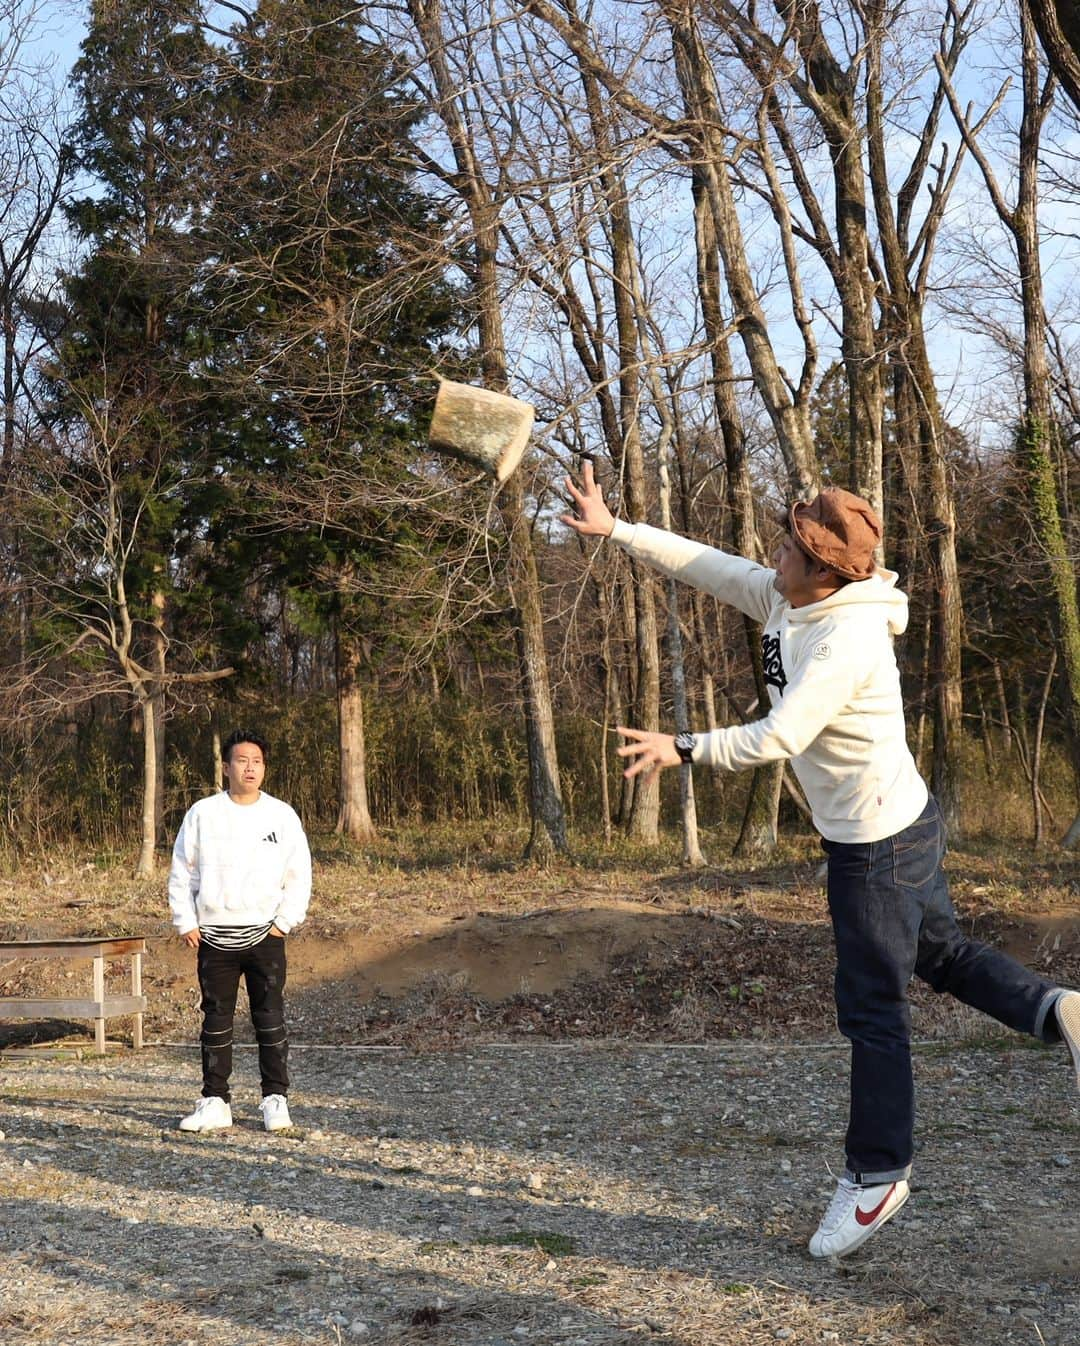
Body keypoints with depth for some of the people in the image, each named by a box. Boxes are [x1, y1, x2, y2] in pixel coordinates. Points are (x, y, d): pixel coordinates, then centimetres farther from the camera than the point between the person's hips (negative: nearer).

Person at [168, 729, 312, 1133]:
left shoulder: (282, 816, 2)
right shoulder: (202, 814, 2)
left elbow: (299, 875, 5)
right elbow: (181, 872, 7)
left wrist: (285, 921, -3)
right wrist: (185, 923, 0)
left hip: (265, 935, 0)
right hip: (214, 937, 1)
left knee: (270, 1020, 1)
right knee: (216, 1021, 7)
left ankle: (275, 1100, 9)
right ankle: (214, 1102, 13)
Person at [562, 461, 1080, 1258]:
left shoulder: (846, 642, -28)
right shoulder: (786, 600, -1)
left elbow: (778, 739, -30)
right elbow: (702, 563, 6)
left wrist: (681, 750, -20)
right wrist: (614, 529, 6)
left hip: (877, 841, -10)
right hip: (898, 827, 10)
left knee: (872, 1006, 0)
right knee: (939, 953, 22)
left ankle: (876, 1175, 11)